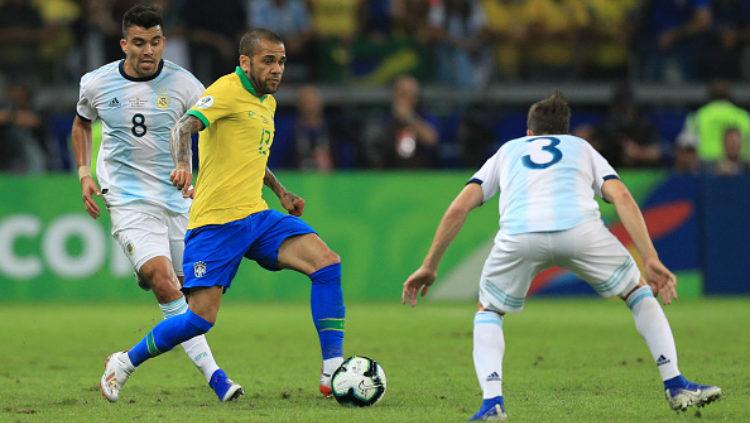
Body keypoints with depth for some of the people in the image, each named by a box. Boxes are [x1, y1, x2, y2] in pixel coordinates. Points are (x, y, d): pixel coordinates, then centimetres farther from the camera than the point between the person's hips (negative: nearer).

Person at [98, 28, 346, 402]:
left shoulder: (267, 101, 17)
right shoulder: (227, 91, -9)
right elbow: (185, 126, -26)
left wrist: (281, 192, 27)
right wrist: (182, 165, -46)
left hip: (256, 216, 8)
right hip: (216, 221, -8)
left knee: (326, 263, -12)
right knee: (202, 318, -12)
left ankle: (333, 372, -11)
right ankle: (124, 363, 11)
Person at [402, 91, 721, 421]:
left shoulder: (507, 151, 36)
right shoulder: (582, 148, 34)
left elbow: (458, 208, 25)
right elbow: (622, 198, 16)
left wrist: (429, 267, 30)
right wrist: (651, 261, 9)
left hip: (519, 233, 0)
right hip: (580, 228, 0)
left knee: (488, 312, 26)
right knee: (639, 291, 24)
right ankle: (675, 386, 16)